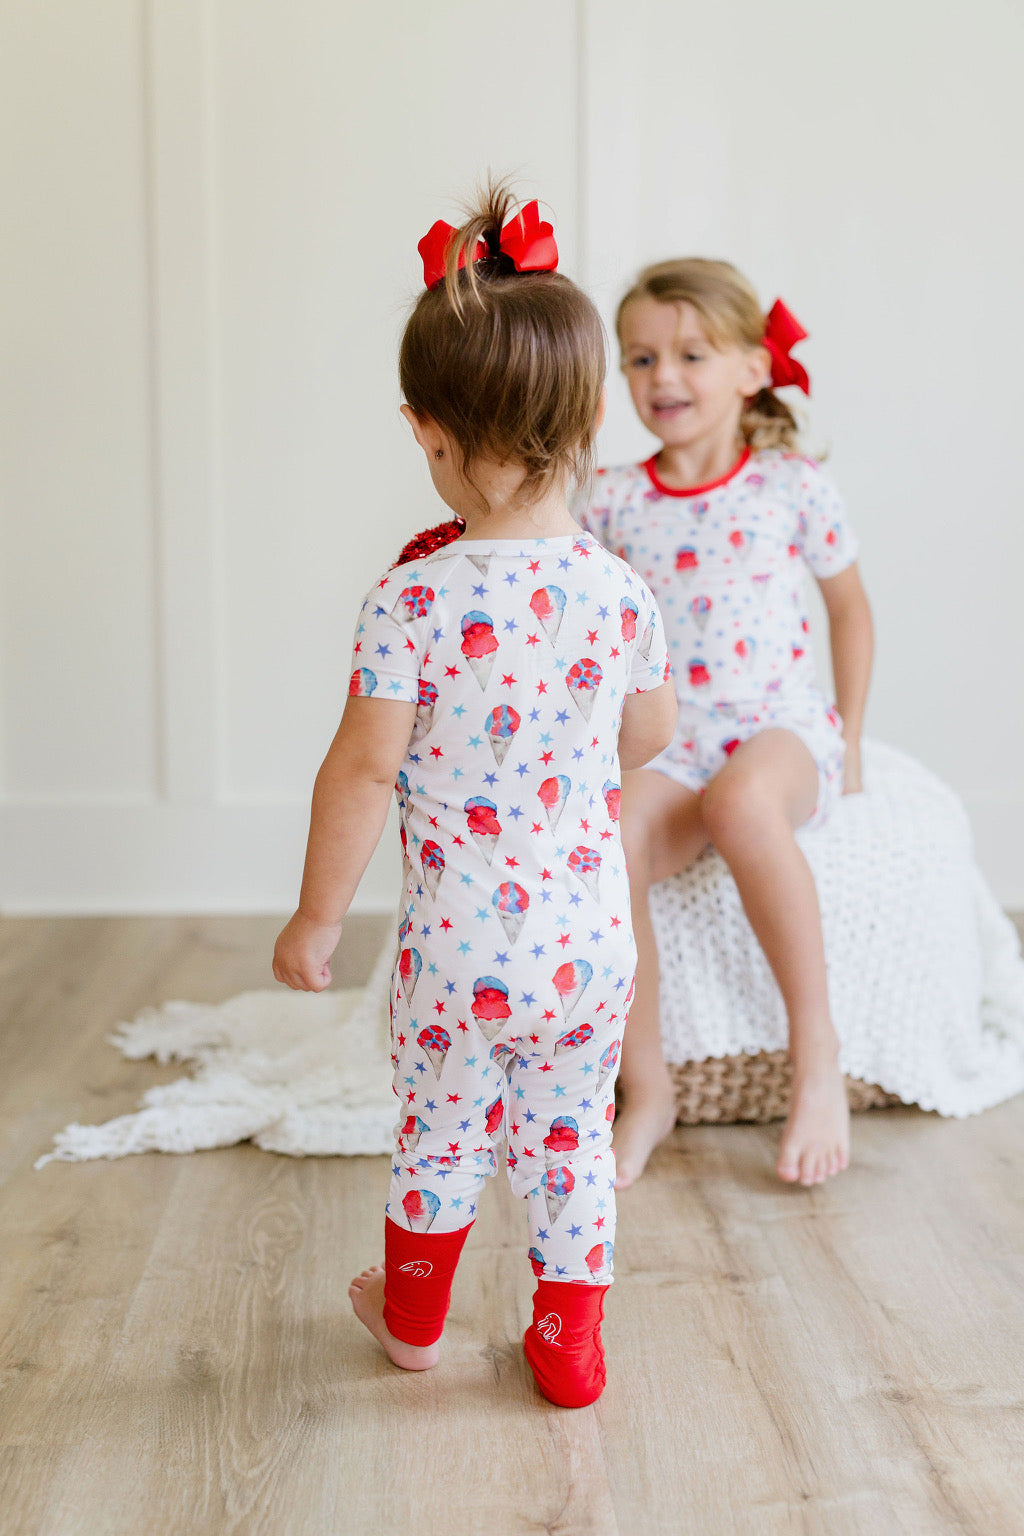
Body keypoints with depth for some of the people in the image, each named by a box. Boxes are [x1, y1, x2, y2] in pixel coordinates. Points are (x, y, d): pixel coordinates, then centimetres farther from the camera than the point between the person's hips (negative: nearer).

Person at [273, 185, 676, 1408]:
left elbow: (362, 771, -16)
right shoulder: (621, 594, -7)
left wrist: (316, 917, -4)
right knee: (572, 1138, 18)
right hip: (590, 937, 2)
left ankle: (412, 1316, 43)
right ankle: (569, 1343, 32)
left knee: (440, 1132, 19)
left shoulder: (413, 600, -18)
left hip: (457, 949, -2)